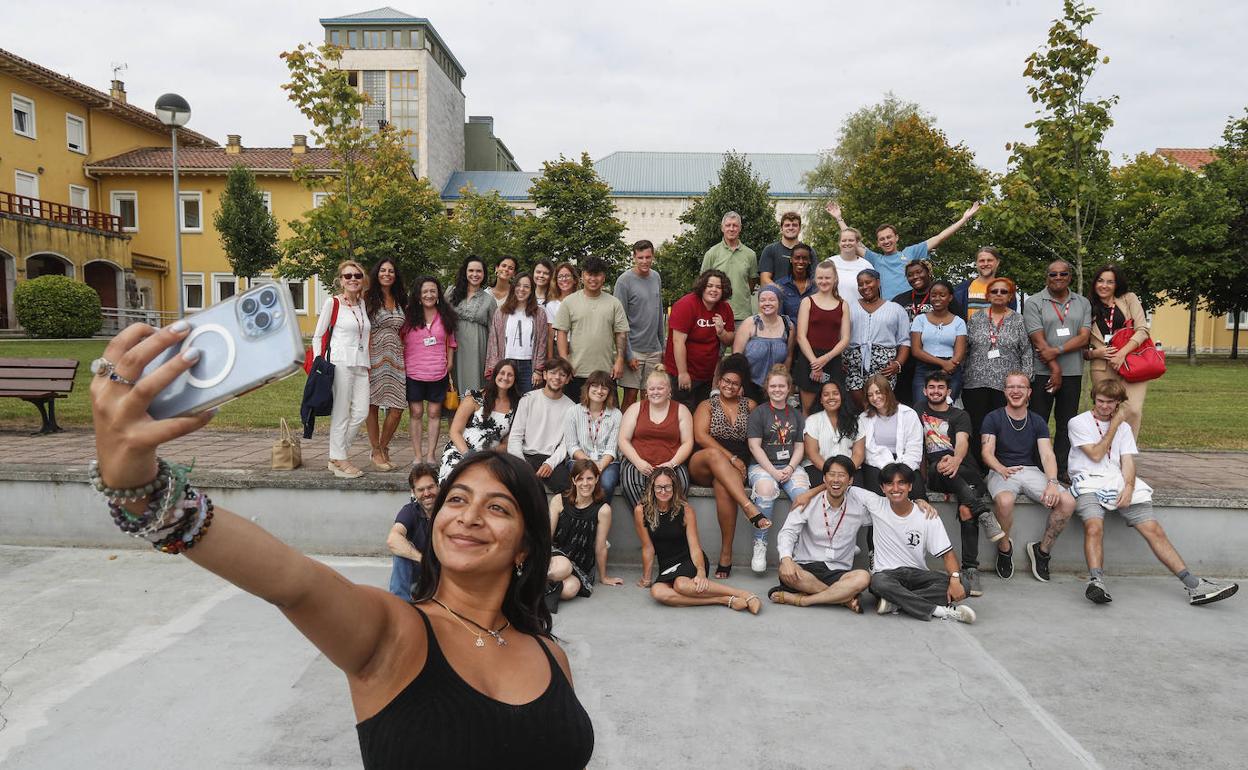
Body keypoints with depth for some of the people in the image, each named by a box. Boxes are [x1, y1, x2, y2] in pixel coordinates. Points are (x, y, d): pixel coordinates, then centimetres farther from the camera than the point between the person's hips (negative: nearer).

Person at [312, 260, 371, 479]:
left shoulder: (362, 303, 16)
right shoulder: (332, 302, 1)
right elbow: (317, 336, 2)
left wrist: (366, 363, 14)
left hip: (361, 364, 6)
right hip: (340, 362, -6)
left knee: (361, 411, 0)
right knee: (341, 413, -4)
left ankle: (337, 456, 14)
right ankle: (339, 460, 6)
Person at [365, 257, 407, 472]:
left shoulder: (399, 300, 17)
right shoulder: (369, 298, 1)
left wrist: (405, 356, 11)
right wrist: (366, 359, -13)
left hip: (395, 357, 4)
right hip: (374, 356, -4)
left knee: (397, 408, -1)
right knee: (372, 405, 1)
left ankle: (383, 448, 17)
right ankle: (376, 452, 13)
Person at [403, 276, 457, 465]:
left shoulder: (445, 316, 5)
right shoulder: (409, 316, 0)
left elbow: (450, 343, 11)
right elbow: (400, 341, 6)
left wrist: (449, 367, 5)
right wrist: (402, 366, 1)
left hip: (438, 374, 1)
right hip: (413, 373, -1)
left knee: (434, 413, 6)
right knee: (416, 413, 4)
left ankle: (430, 455, 14)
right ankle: (418, 456, 11)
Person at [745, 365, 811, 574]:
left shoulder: (796, 415, 17)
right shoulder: (758, 413, 5)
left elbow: (799, 447, 13)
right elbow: (754, 447, -3)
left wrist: (790, 468, -7)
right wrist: (773, 471, -13)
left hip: (790, 466, 3)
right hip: (762, 465, -3)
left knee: (803, 493, -29)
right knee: (766, 490, -36)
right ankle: (760, 546, -28)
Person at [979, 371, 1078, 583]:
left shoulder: (1038, 422, 12)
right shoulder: (993, 419, 2)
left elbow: (1047, 455, 0)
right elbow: (987, 452, -9)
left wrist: (1052, 482, -20)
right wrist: (1002, 469, -32)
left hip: (1031, 471, 4)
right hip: (1002, 472, -4)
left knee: (1067, 502, -22)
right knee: (1005, 501, -37)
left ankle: (1042, 550, 1)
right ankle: (1004, 548, -8)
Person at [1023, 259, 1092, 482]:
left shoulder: (1083, 303, 10)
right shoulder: (1034, 303, -1)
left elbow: (1084, 337, -1)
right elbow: (1038, 340, -8)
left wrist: (1057, 351, -16)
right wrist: (1055, 369, -12)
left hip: (1073, 372, 3)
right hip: (1042, 372, -3)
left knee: (1066, 423, 8)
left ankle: (1062, 469, 16)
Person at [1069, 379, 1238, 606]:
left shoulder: (1123, 427, 23)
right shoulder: (1078, 422, 10)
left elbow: (1127, 461, 10)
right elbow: (1096, 455, 0)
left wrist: (1129, 487, -10)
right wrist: (1114, 424, 6)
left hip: (1119, 482, 4)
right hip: (1089, 482, -4)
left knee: (1153, 528, -11)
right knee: (1094, 527, -32)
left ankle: (1194, 586, -13)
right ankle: (1096, 582, -45)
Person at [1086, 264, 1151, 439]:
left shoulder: (1129, 299, 11)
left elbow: (1142, 330, 0)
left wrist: (1122, 353, -13)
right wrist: (1094, 353, -5)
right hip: (1102, 367, 2)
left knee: (1133, 410, -16)